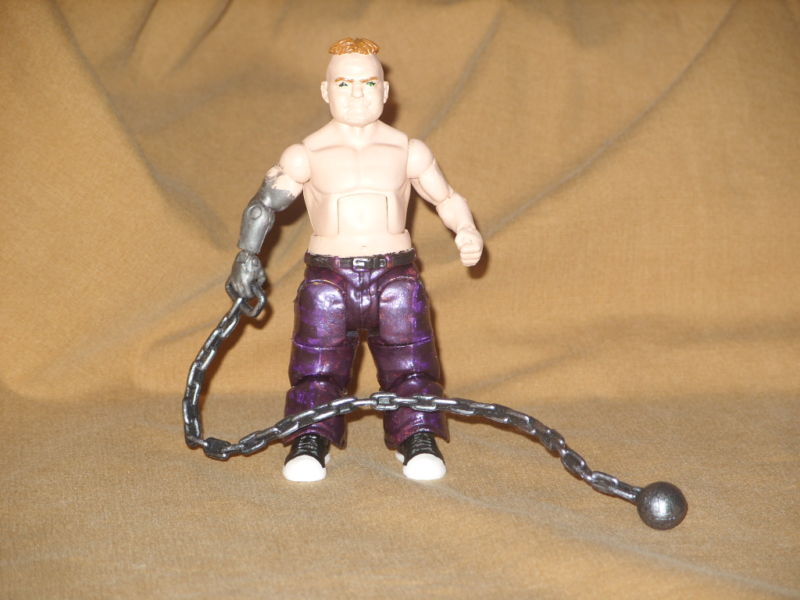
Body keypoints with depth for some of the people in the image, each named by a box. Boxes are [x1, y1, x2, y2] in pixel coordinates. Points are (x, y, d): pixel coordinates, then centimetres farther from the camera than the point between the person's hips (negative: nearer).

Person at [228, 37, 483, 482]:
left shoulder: (408, 151, 6)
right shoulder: (307, 155, 3)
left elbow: (447, 198, 15)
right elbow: (265, 204, 10)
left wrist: (467, 230, -4)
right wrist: (248, 254, 0)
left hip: (395, 276, 1)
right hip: (328, 278, 0)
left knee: (409, 365, -1)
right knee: (318, 369, -3)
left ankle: (419, 440, 9)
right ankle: (311, 443, 7)